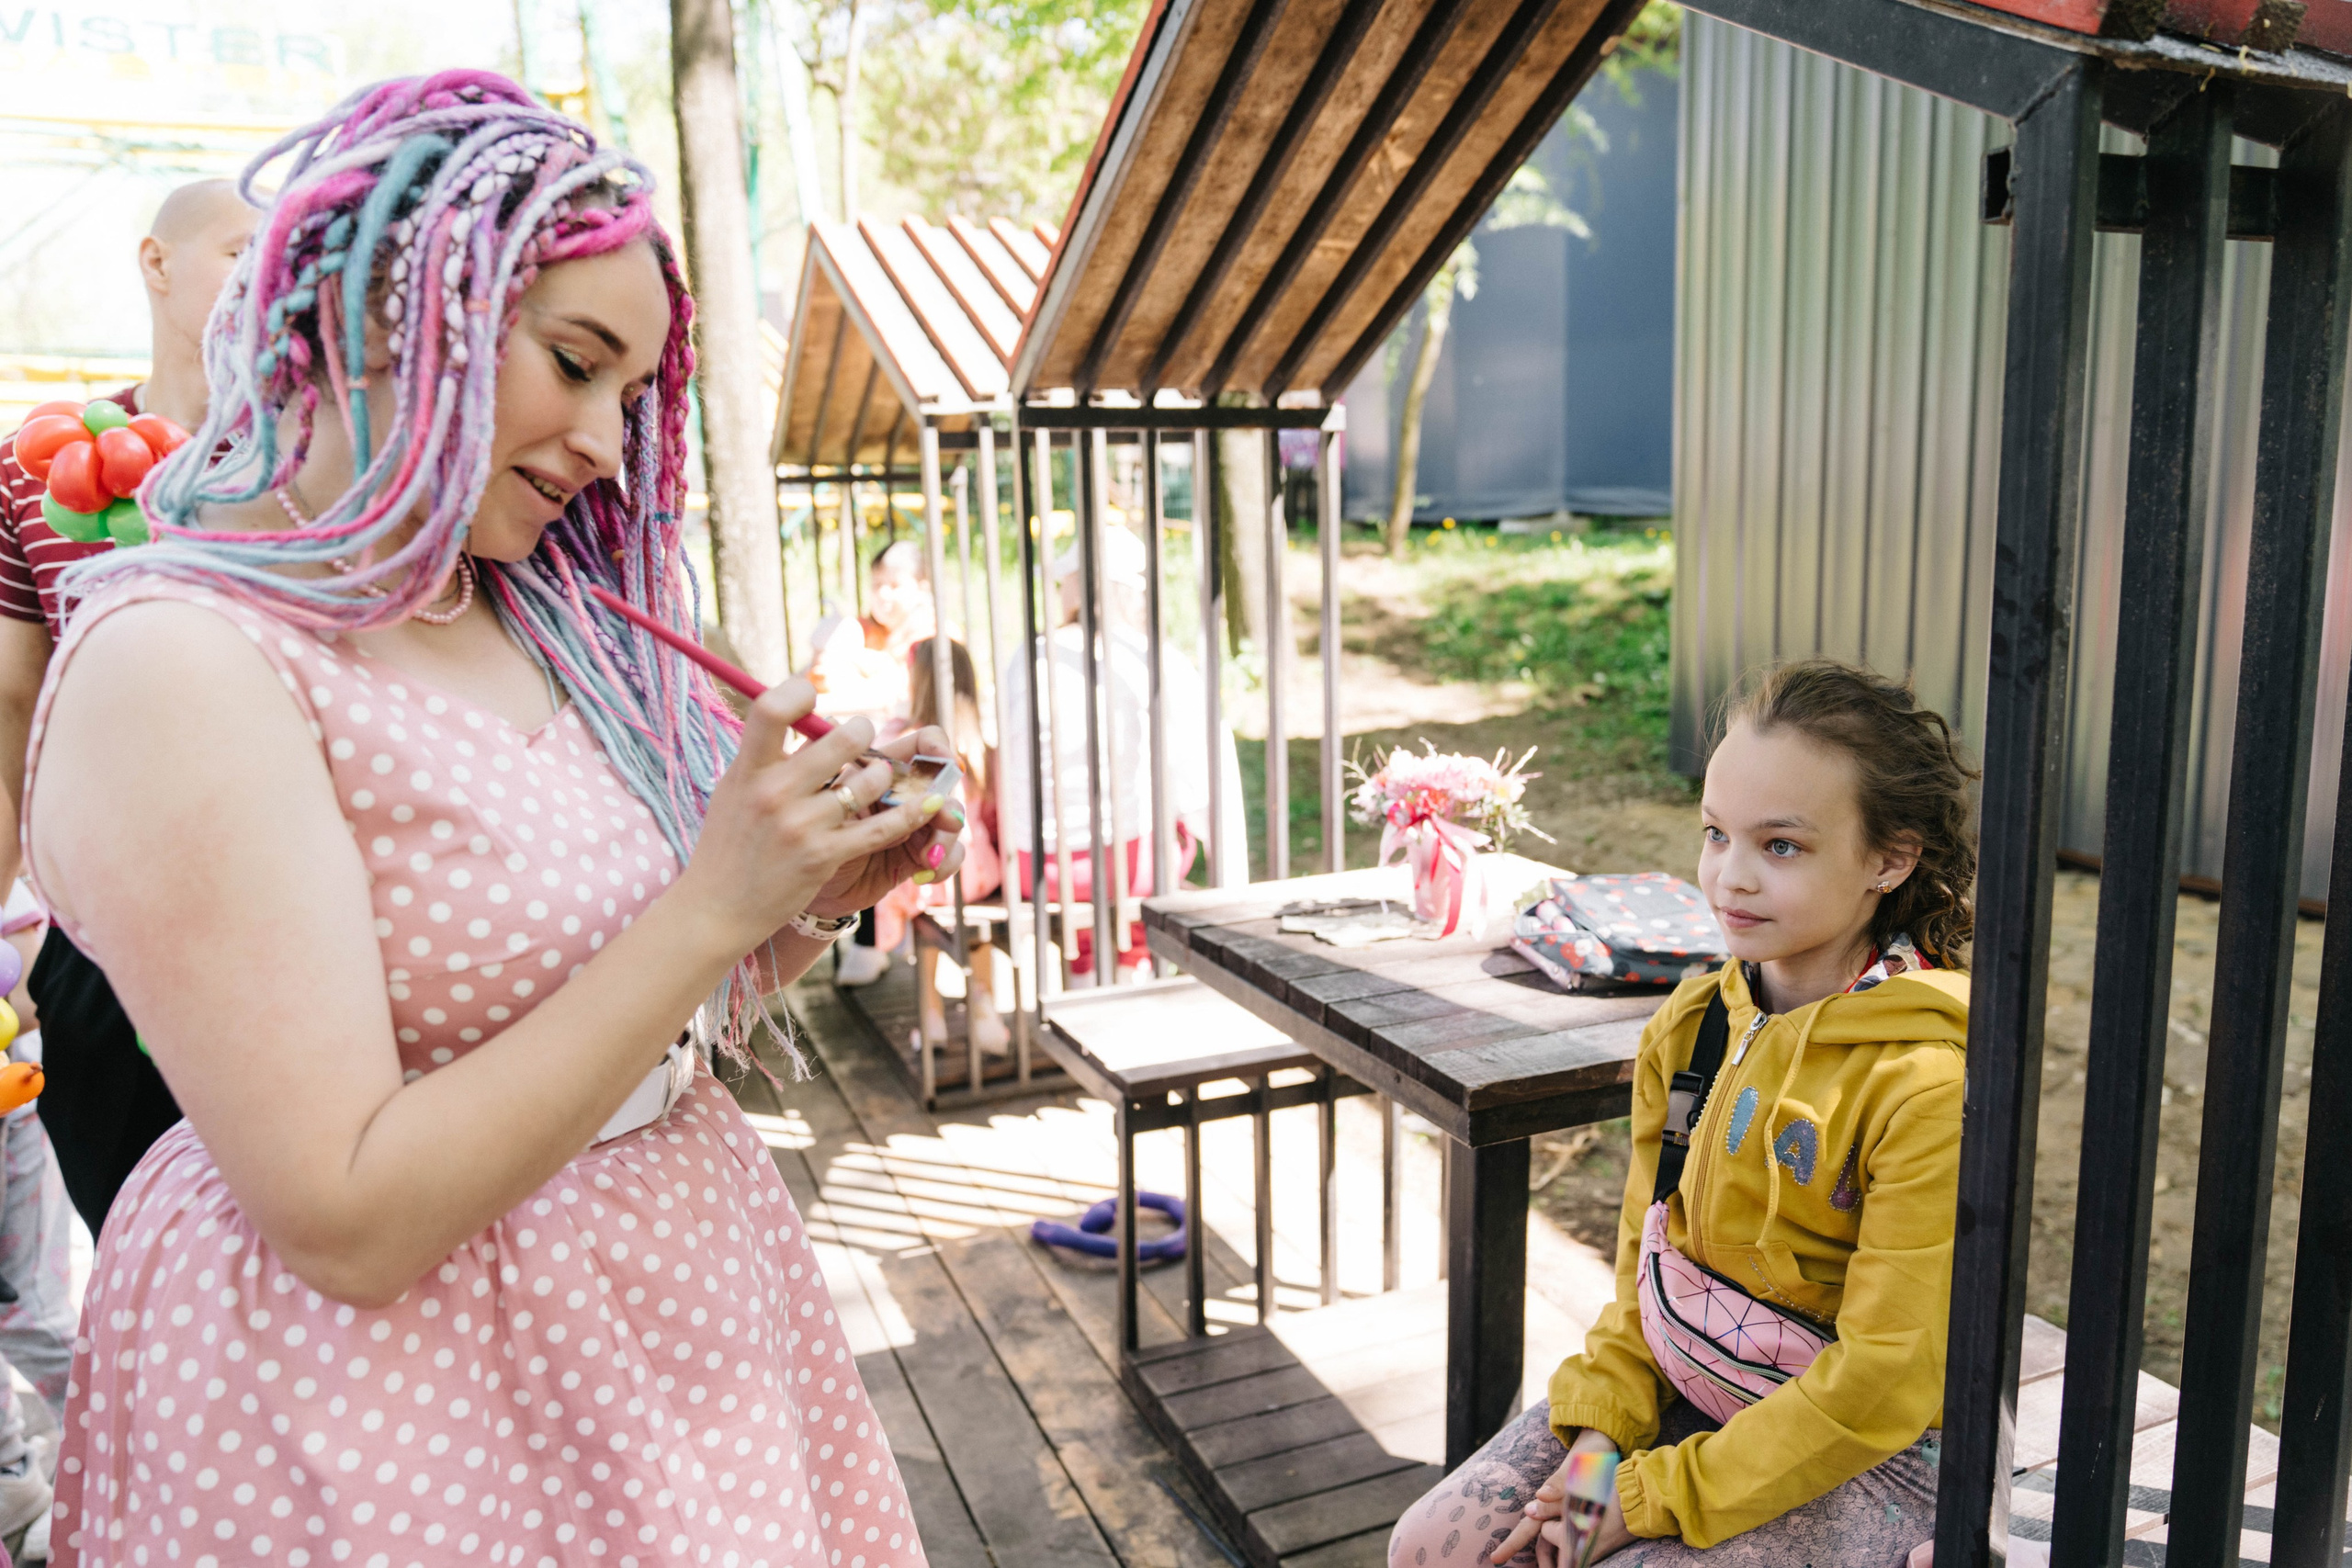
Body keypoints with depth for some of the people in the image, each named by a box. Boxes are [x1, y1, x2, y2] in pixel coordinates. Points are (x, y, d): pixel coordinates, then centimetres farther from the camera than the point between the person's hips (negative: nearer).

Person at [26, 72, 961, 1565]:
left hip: (677, 1299, 7)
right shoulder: (179, 665, -19)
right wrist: (712, 906, -26)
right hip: (393, 1397, -7)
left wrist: (822, 893, -9)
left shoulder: (545, 621, 2)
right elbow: (347, 1219, -24)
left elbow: (642, 1021, 8)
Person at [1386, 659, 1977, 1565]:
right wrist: (1600, 1433, -6)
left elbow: (1882, 1382, -22)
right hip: (1677, 1395, 6)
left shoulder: (1930, 1084, -24)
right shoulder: (1688, 1026, -2)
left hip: (1860, 1457, -5)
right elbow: (1644, 1251, 7)